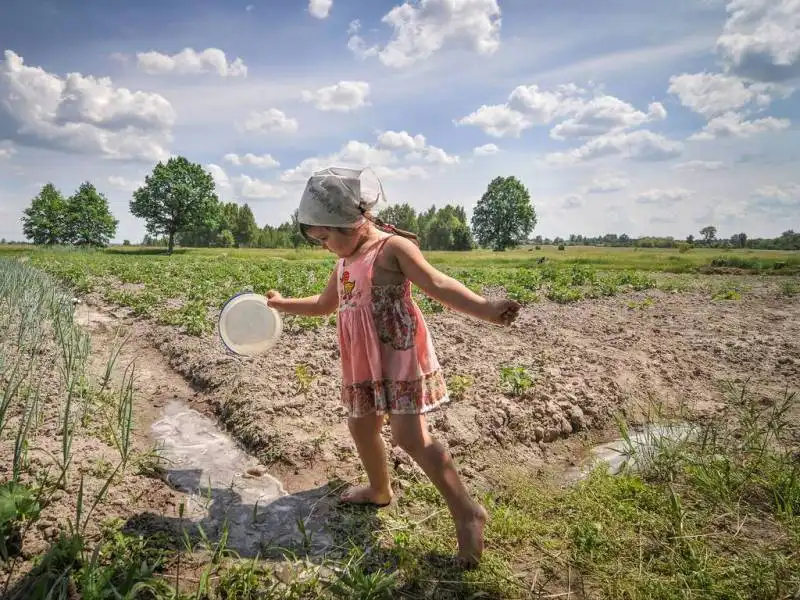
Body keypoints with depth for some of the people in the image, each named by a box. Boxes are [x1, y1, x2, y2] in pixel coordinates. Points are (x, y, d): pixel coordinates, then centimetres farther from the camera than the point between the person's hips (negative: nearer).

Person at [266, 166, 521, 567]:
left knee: (409, 434, -13)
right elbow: (326, 304, 29)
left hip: (399, 354, -9)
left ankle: (466, 512, -4)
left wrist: (485, 309, -33)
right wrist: (283, 304, 30)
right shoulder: (345, 262, 14)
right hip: (363, 361, 9)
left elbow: (437, 285, -21)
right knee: (361, 426, 17)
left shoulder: (393, 247, -11)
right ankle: (379, 490, 42)